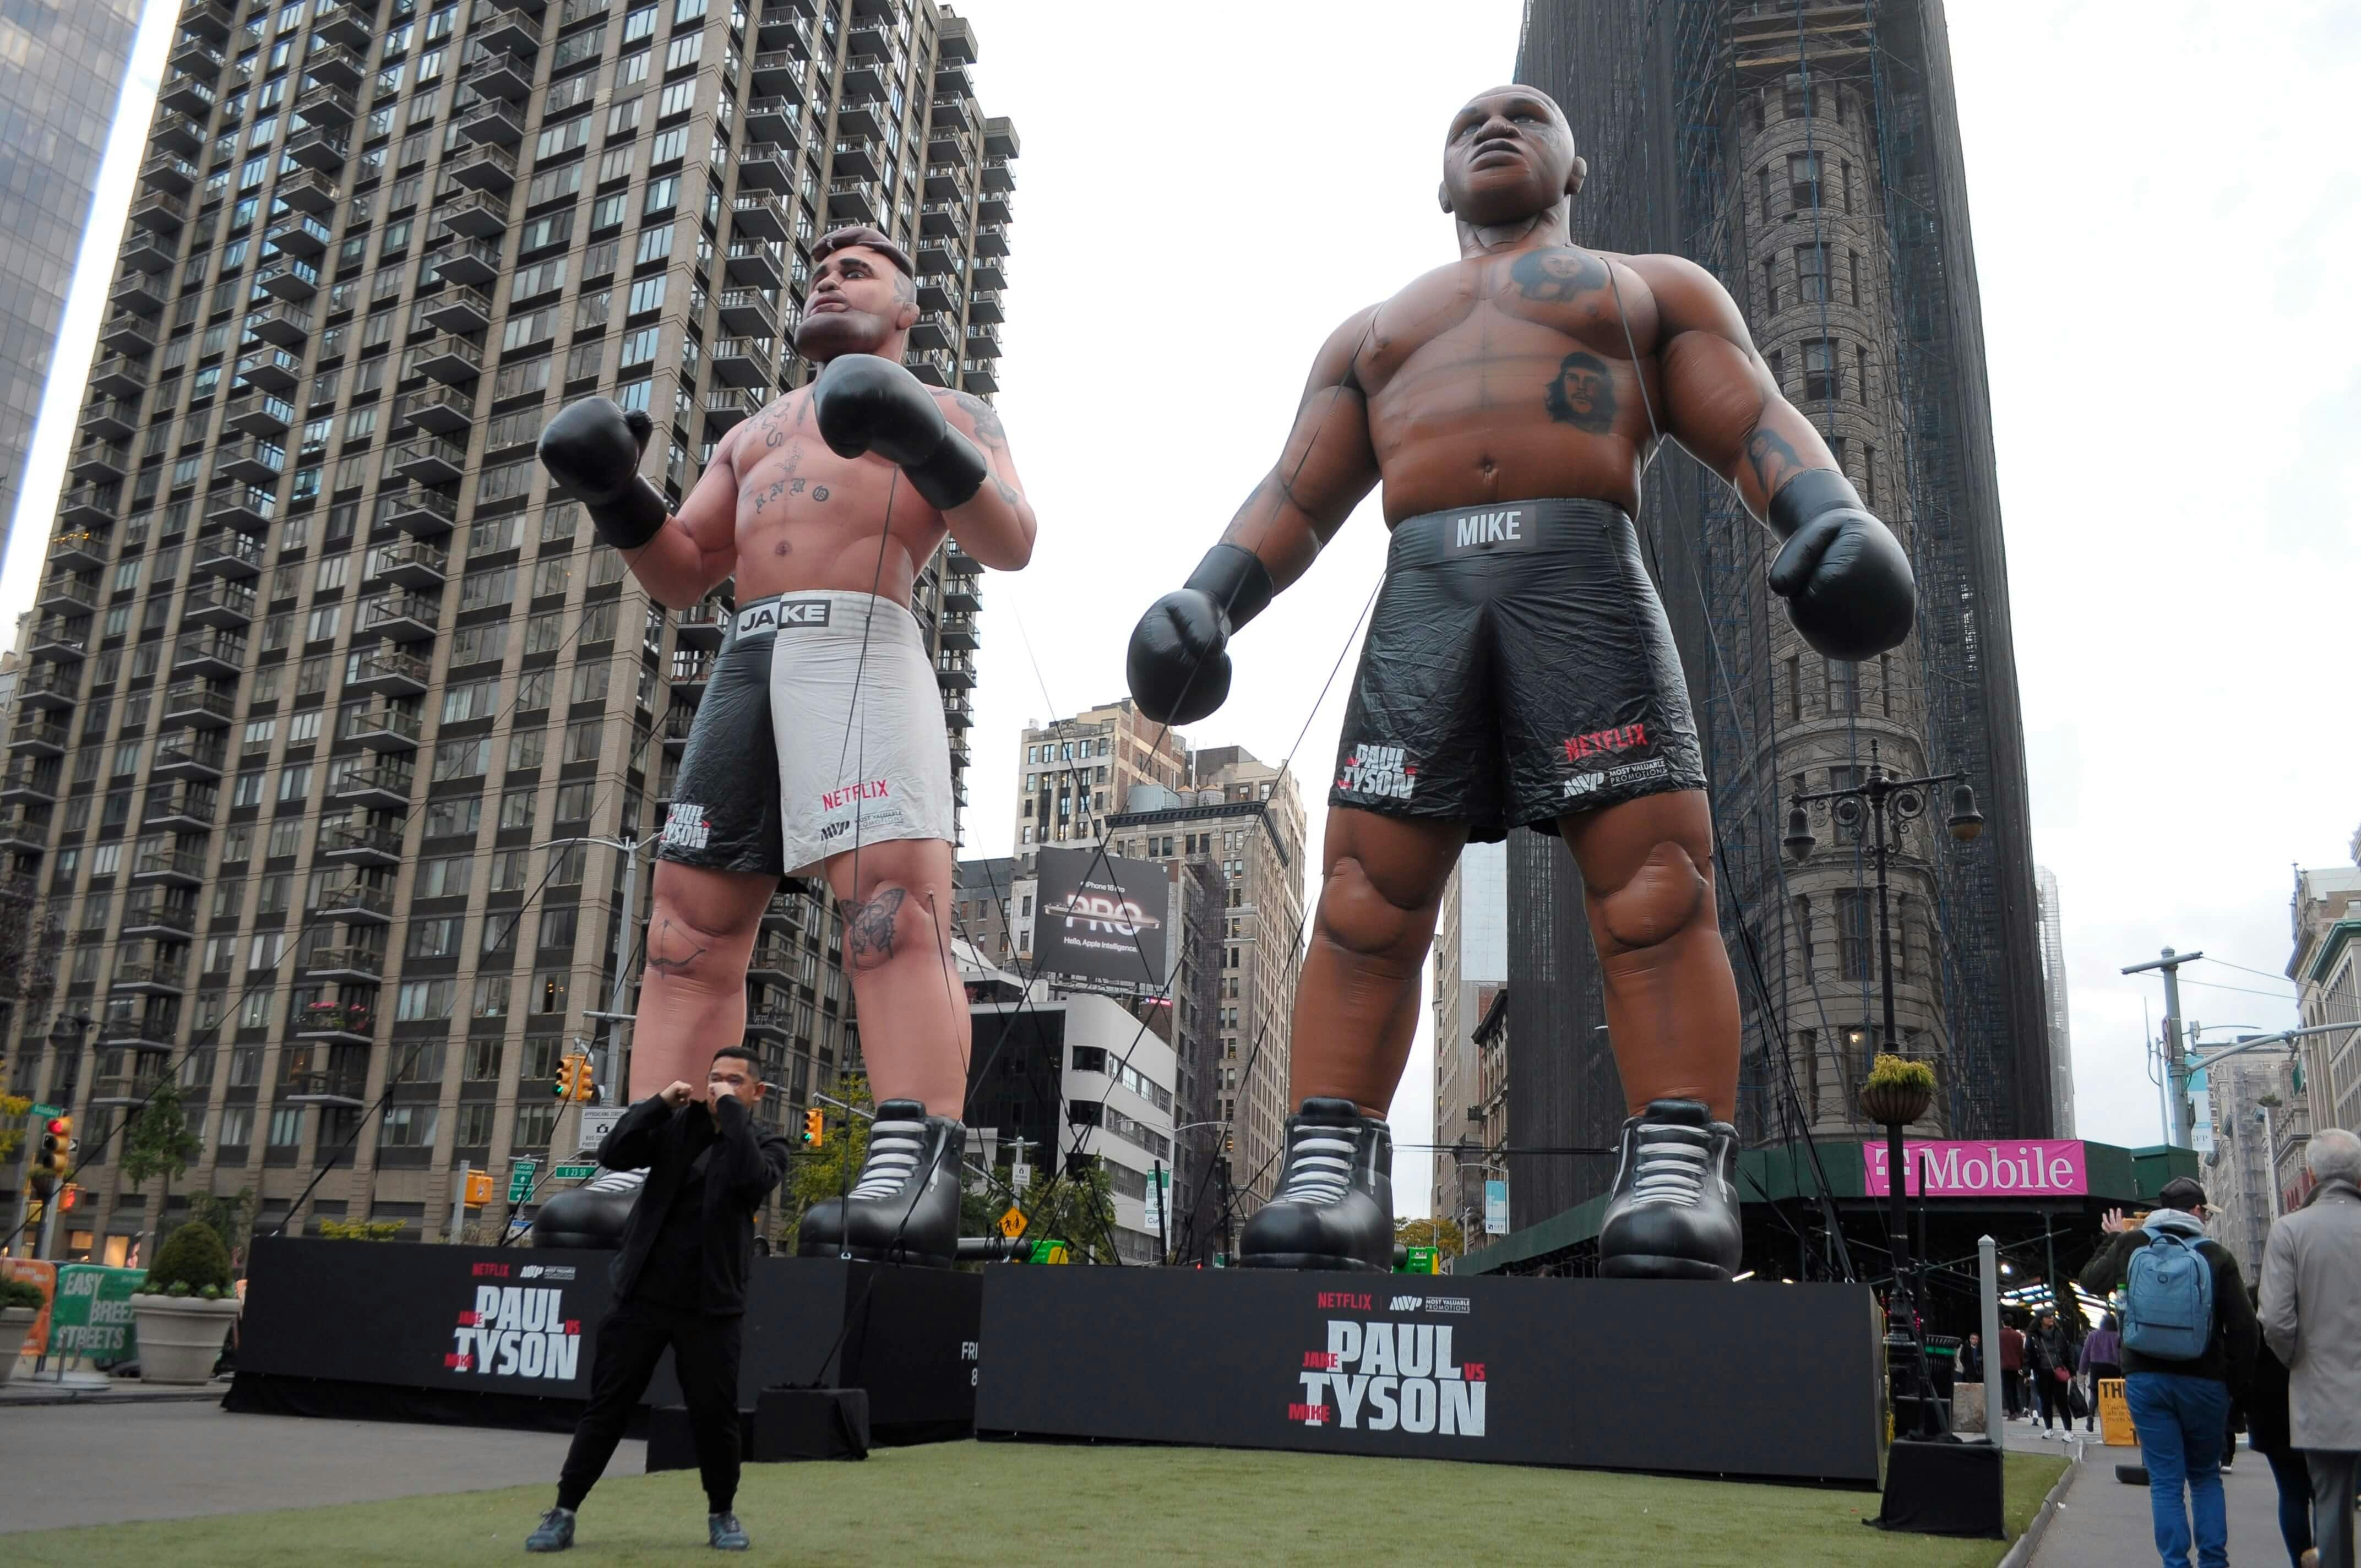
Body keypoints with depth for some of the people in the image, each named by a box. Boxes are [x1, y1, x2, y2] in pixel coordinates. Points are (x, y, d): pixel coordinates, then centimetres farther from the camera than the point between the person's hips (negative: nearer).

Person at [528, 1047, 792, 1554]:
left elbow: (753, 1179, -21)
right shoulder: (677, 1126, 7)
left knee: (714, 1413, 3)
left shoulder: (767, 1144, 1)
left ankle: (722, 1514, 23)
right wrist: (660, 1103, -10)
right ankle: (563, 1513, 17)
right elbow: (612, 1154, -2)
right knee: (607, 1405, 6)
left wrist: (730, 1110, -16)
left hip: (710, 1304, -1)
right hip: (644, 1293, 2)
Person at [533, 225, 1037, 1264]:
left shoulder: (952, 412, 19)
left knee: (896, 914, -23)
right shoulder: (754, 436, 35)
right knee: (691, 929, -5)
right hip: (748, 661, 6)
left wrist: (928, 449, -17)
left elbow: (1011, 543, 1)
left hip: (864, 647, -6)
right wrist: (617, 497, 6)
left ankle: (912, 1180, -35)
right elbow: (681, 577, 26)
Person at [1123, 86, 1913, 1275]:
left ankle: (1675, 1181, -15)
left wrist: (1835, 522, -12)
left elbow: (1760, 429, 11)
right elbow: (1295, 498, 20)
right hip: (1421, 602, 2)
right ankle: (1328, 1179, -13)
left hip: (1588, 588, -1)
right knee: (1365, 899, -11)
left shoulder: (1656, 289, 27)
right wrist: (1205, 603, 0)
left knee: (1657, 889, -15)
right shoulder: (1372, 334, 32)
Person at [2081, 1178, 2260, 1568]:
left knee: (2165, 1481, 4)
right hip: (2203, 1382, 0)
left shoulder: (2131, 1245, -2)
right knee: (2206, 1476, 17)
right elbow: (2244, 1327, -8)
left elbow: (2090, 1280, 14)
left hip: (2145, 1379, 1)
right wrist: (2238, 1382, 4)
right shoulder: (2216, 1255, -7)